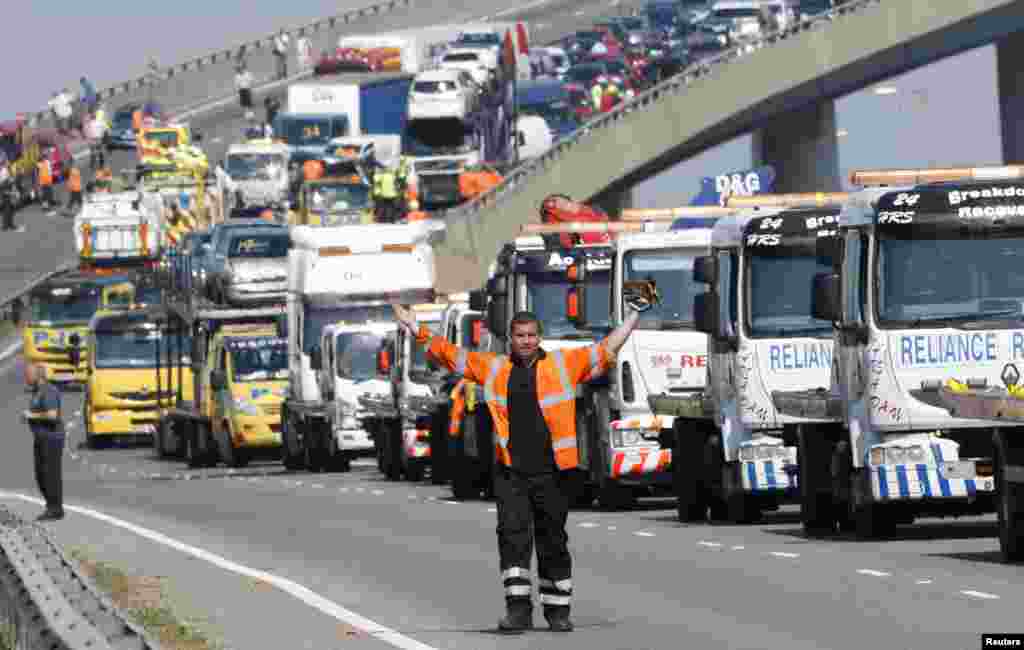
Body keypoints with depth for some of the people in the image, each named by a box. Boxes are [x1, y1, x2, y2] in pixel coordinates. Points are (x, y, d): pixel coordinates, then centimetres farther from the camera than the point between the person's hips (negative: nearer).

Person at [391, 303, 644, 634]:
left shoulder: (564, 364, 6)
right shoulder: (493, 367, 11)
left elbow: (605, 351, 8)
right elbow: (450, 354, 15)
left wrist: (634, 318, 6)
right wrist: (416, 329, 14)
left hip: (552, 472, -1)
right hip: (510, 472, 1)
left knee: (553, 541, 7)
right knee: (513, 534, -11)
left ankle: (558, 609, 18)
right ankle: (518, 607, -11)